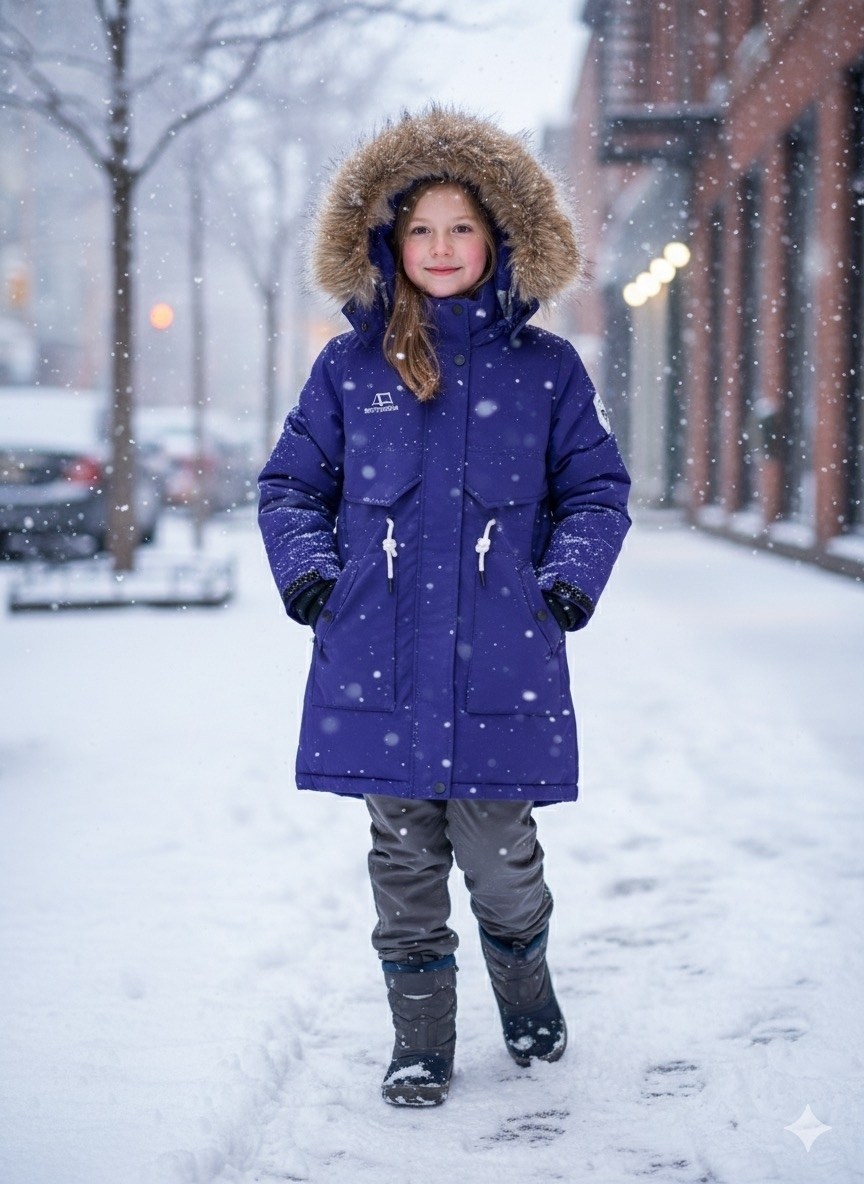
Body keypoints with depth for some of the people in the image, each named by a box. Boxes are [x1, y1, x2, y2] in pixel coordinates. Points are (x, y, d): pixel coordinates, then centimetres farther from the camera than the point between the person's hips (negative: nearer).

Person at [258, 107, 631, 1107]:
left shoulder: (544, 368, 6)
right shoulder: (349, 369, 6)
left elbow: (597, 489, 12)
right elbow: (290, 483, 14)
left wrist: (571, 578, -3)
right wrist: (307, 570, -1)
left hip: (500, 664, -1)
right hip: (380, 661, 1)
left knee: (500, 857, 2)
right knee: (405, 858, 8)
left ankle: (525, 987, 33)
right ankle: (421, 1037, 22)